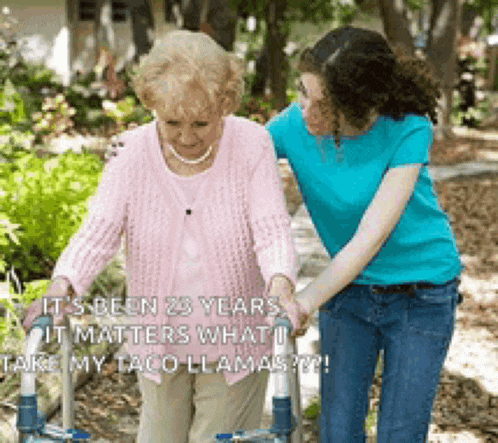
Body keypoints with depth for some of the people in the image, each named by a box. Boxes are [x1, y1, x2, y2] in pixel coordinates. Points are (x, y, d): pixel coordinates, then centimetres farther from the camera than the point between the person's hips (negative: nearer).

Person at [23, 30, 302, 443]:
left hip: (234, 347, -2)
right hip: (160, 345, 2)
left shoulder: (252, 145, -13)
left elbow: (272, 231, -20)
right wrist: (62, 286, -37)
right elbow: (98, 232, -18)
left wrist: (281, 286, -40)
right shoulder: (133, 153, -10)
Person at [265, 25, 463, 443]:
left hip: (421, 292, -3)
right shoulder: (294, 125, -17)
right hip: (347, 285, 3)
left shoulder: (407, 131, -25)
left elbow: (369, 239, -28)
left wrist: (303, 303, -34)